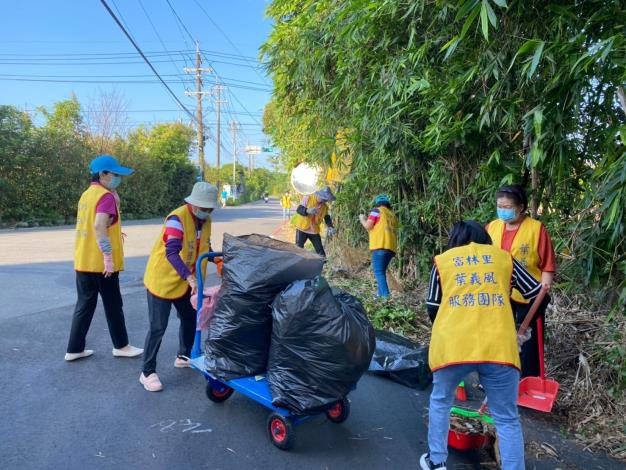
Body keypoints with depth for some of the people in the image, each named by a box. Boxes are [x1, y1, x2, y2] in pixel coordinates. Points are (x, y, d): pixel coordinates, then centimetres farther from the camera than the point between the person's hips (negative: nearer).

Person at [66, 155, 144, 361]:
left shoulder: (86, 194, 14)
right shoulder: (106, 196, -14)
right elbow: (99, 226, -26)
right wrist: (108, 257, -25)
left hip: (83, 261, 8)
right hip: (101, 263, -8)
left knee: (84, 305, 14)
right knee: (113, 305, 6)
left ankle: (74, 349, 19)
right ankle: (121, 346, 19)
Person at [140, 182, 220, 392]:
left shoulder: (205, 221, 0)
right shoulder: (177, 219, -25)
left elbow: (205, 247, 14)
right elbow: (171, 253, -36)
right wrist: (190, 277, -46)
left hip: (184, 282, 8)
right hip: (161, 279, -8)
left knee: (190, 318, 17)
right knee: (157, 328, -3)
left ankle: (183, 357, 39)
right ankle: (147, 373, 11)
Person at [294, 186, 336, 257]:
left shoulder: (325, 206, 2)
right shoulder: (307, 198, -11)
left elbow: (327, 218, 11)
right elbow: (299, 209, -18)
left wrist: (330, 226, -8)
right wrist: (307, 211, -39)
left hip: (314, 231, 4)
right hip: (302, 229, -4)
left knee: (321, 251, 3)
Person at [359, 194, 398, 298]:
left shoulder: (377, 210, 5)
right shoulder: (392, 215, 24)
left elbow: (368, 226, -2)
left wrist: (362, 219, 18)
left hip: (380, 246, -7)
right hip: (391, 247, 7)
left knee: (378, 272, -10)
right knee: (381, 272, 16)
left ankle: (385, 296, -21)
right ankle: (381, 295, 14)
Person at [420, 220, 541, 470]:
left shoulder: (442, 260, 16)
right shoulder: (503, 257, 16)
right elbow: (537, 293, 20)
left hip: (452, 345, 1)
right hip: (498, 346, 0)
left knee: (440, 401, 24)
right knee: (507, 418, 14)